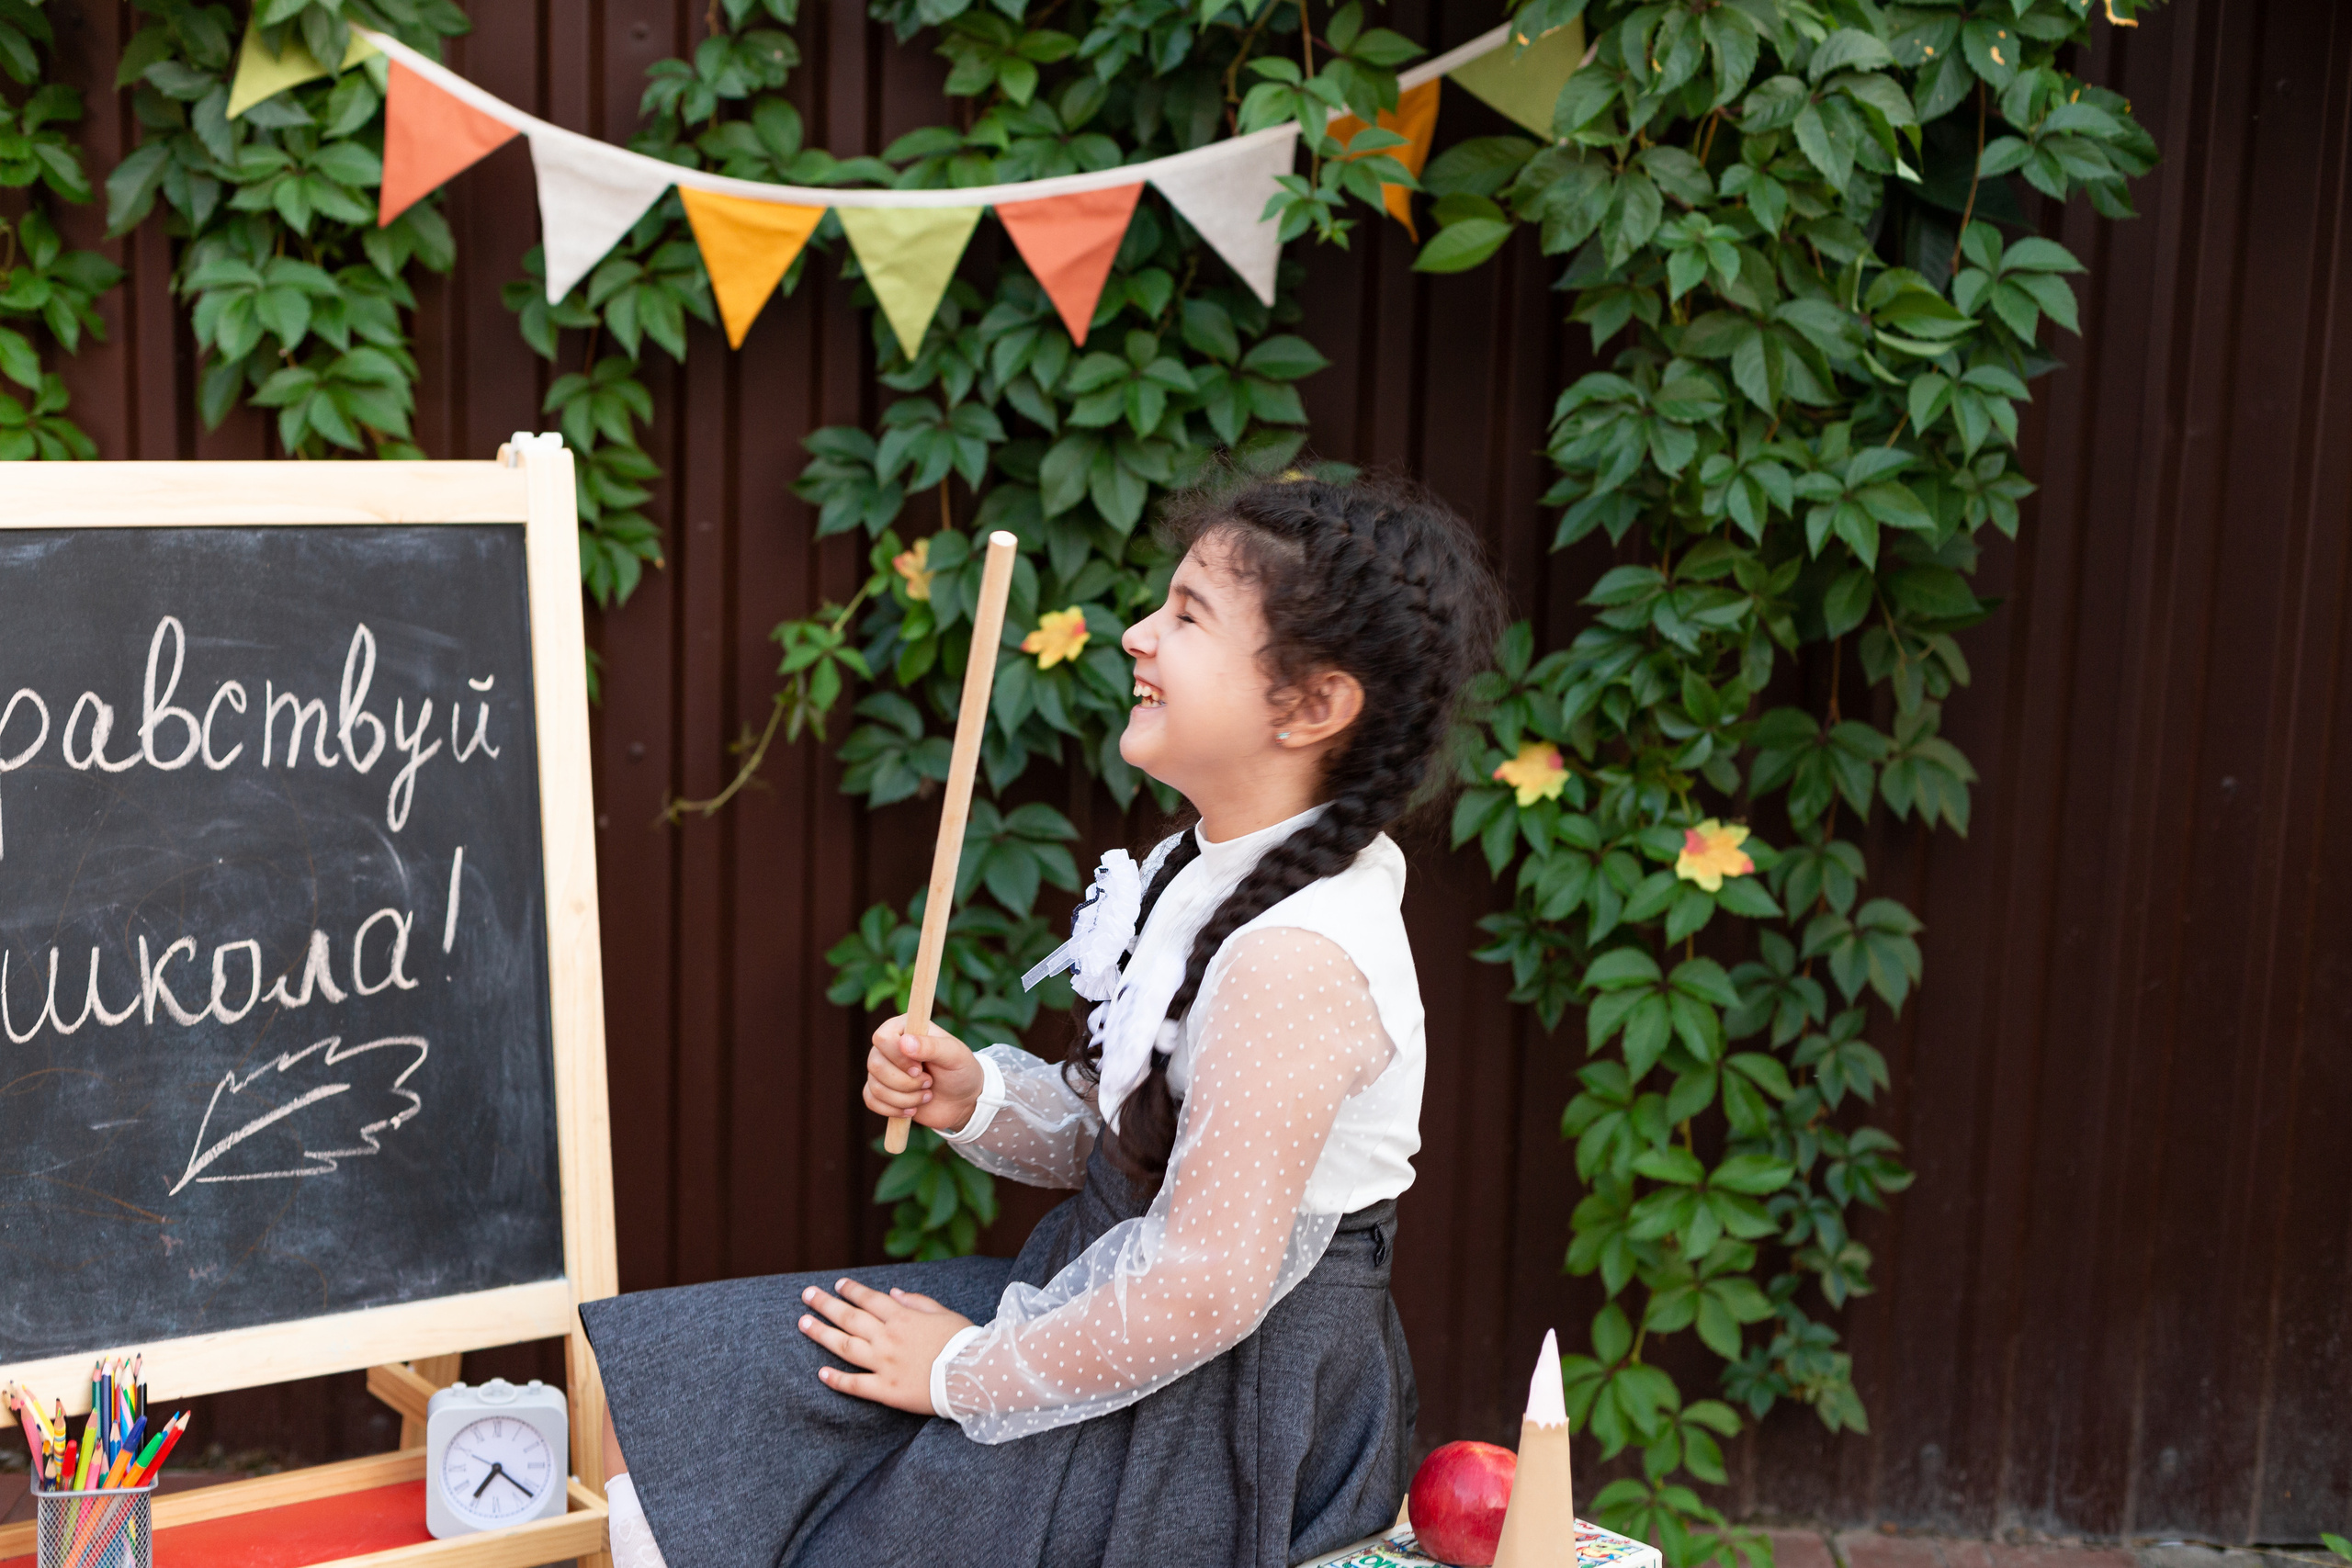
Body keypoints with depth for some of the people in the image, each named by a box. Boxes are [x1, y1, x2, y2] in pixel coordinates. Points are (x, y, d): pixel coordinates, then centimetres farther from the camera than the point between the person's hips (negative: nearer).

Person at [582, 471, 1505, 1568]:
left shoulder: (1298, 959, -27)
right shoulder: (1202, 876, 4)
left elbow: (1206, 1288, -27)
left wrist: (970, 1373, -15)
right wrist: (974, 1098, -7)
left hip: (1220, 1416, -9)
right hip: (1115, 1298, 9)